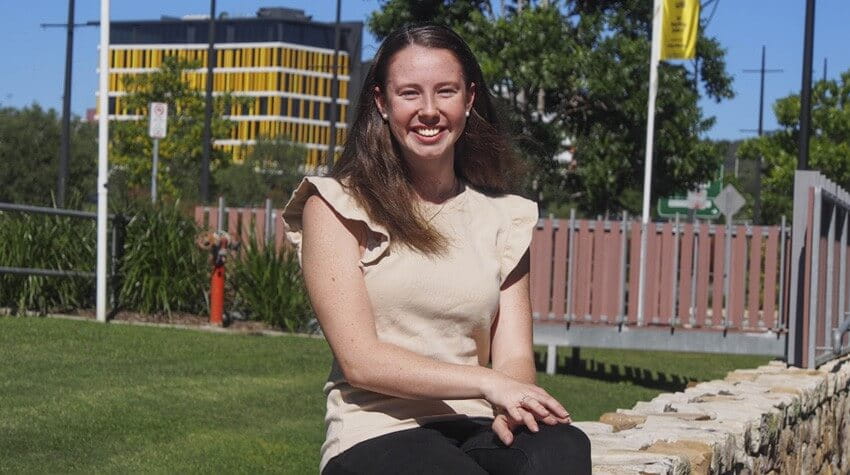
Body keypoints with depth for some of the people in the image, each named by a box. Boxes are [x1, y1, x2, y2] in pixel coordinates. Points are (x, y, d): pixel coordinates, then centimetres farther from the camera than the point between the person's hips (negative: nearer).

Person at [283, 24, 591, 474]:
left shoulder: (503, 217, 16)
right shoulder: (336, 208, 3)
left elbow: (514, 356, 8)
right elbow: (360, 360, -6)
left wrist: (510, 410, -17)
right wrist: (488, 383, -18)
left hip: (477, 431, 3)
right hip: (377, 435, -3)